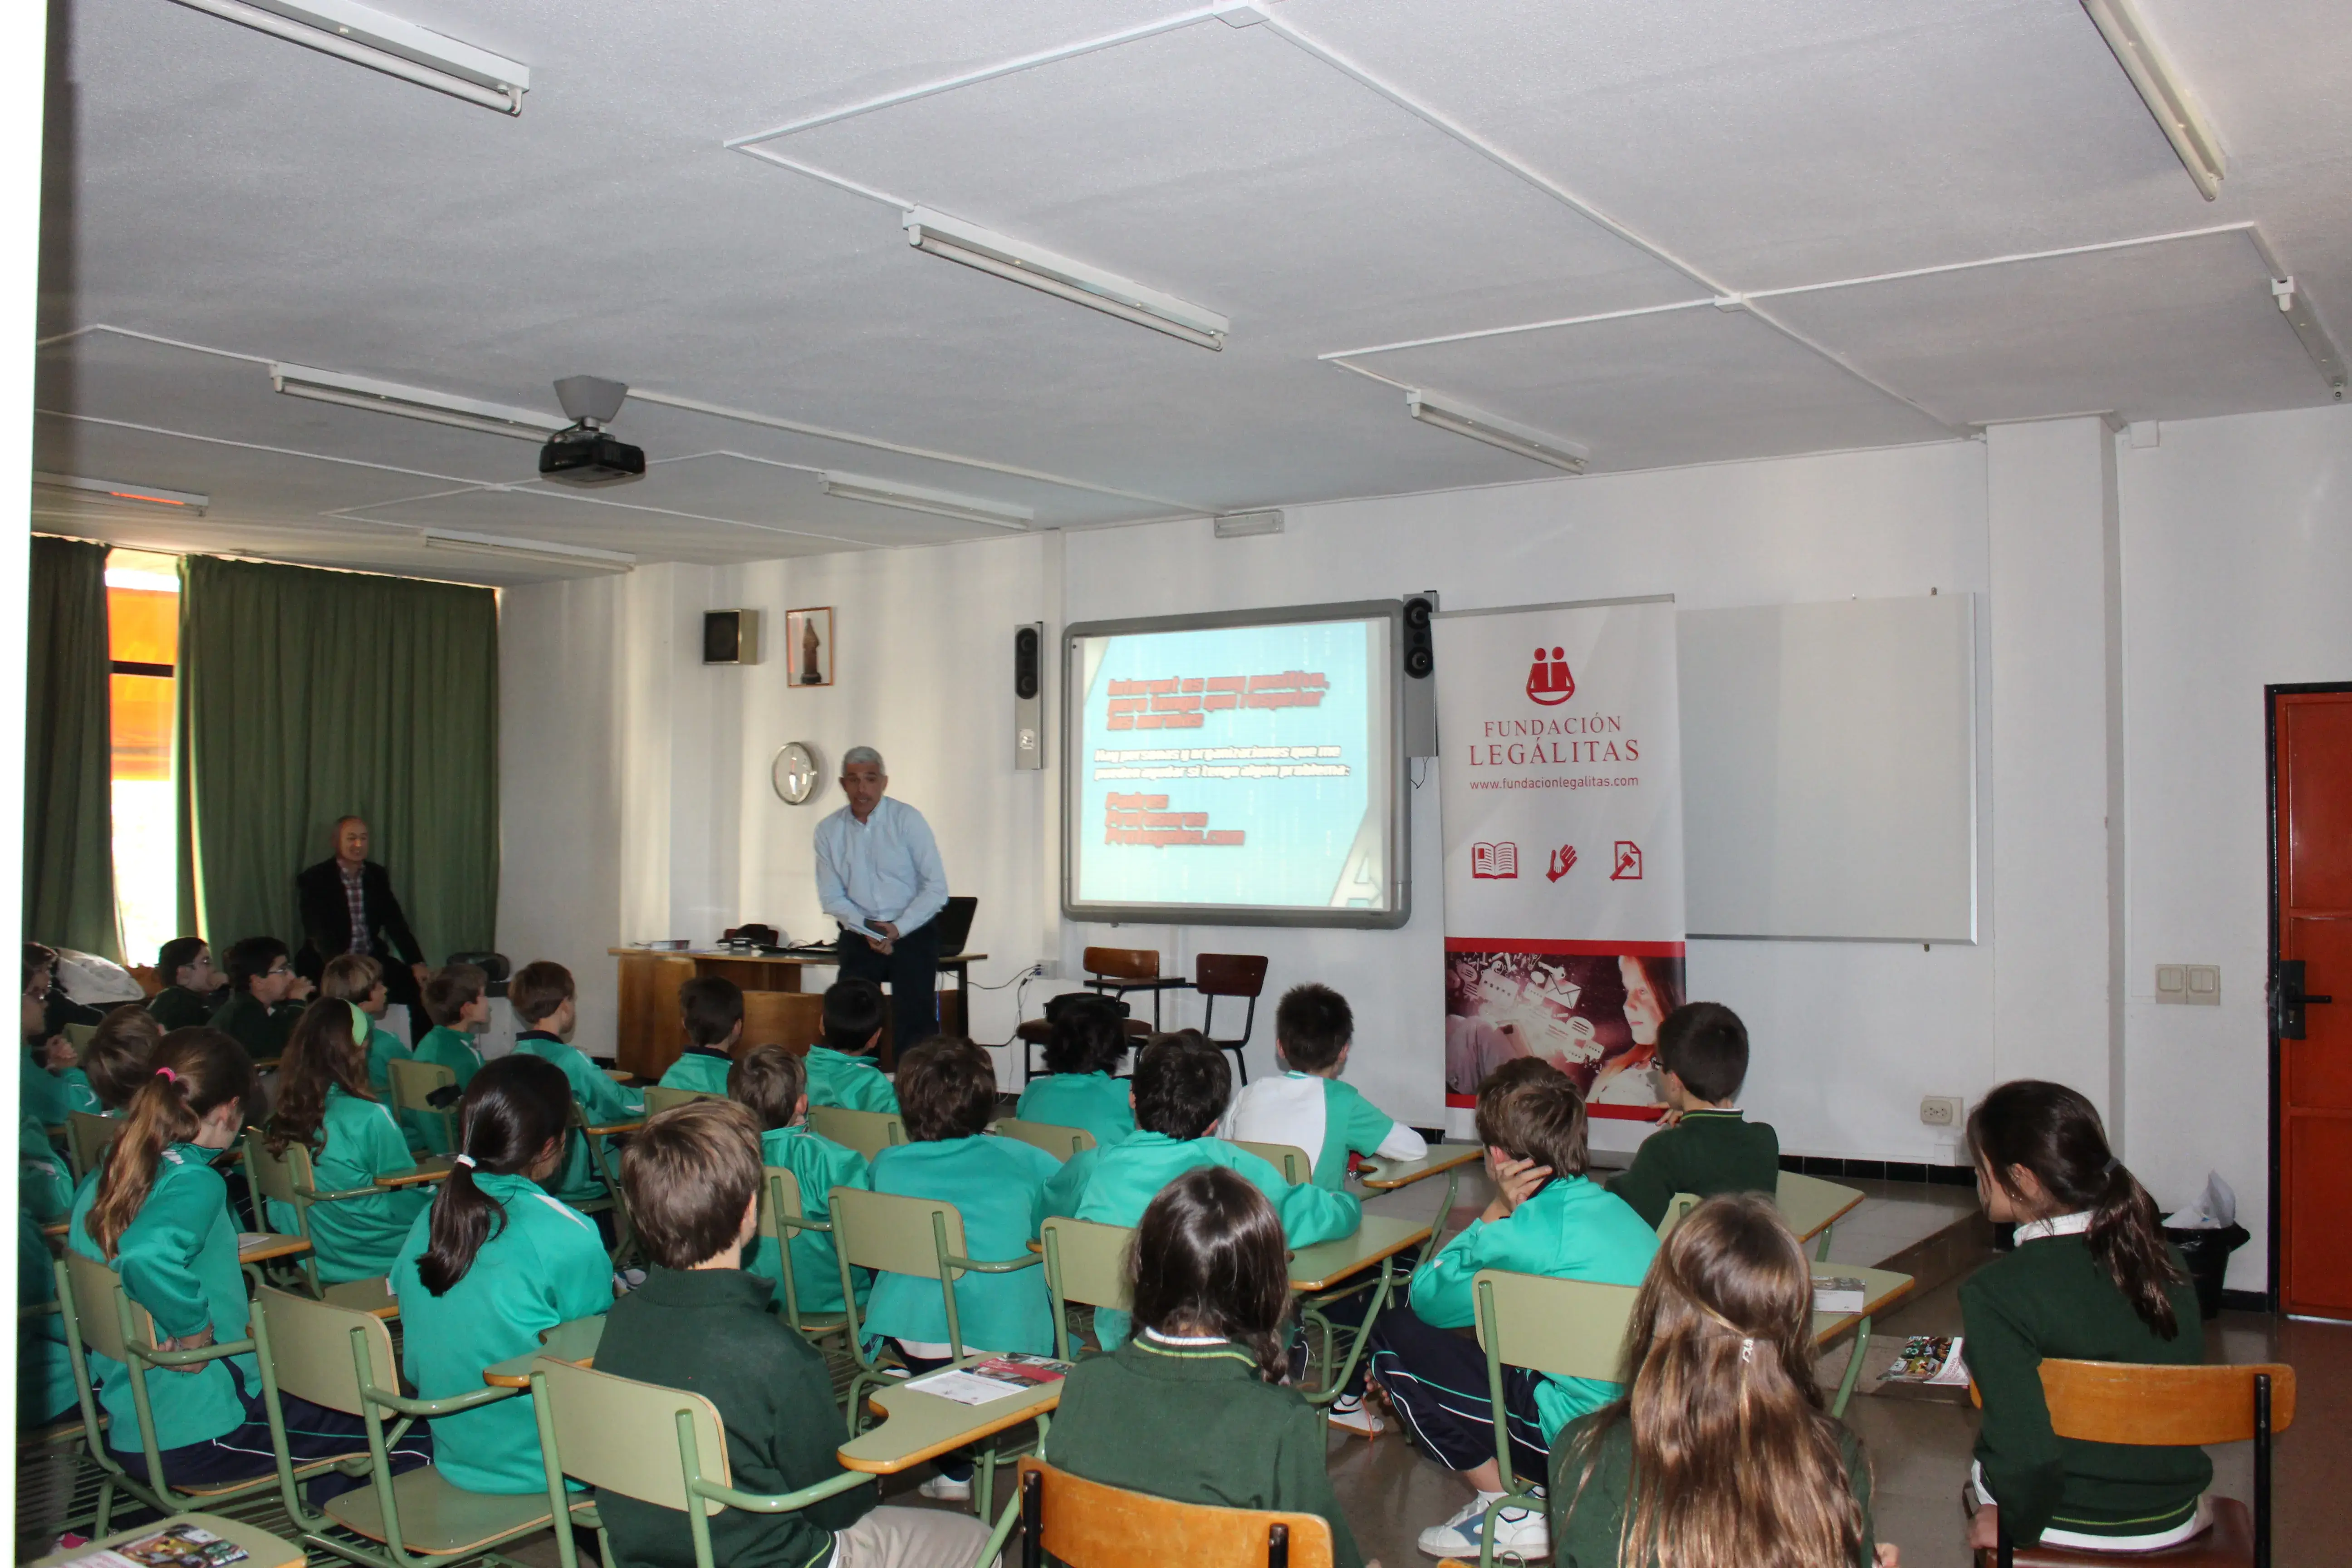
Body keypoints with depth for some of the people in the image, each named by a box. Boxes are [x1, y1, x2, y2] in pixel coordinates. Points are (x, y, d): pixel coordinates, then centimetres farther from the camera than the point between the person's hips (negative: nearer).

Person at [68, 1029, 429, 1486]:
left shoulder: (99, 1182, 5)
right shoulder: (195, 1183, -21)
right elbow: (147, 1255, -41)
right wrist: (195, 1330, -26)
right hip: (196, 1438, -9)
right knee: (417, 1439, -3)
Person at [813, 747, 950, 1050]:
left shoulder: (907, 819, -4)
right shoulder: (829, 831, 3)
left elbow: (936, 886, -7)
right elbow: (831, 897, 3)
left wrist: (898, 928, -14)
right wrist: (867, 927, -13)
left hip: (912, 935, -2)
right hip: (858, 939, 3)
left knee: (915, 1028, -7)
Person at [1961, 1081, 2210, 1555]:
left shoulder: (1995, 1293, -25)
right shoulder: (2167, 1261, -9)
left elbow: (2029, 1453, -29)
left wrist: (2014, 1524, -10)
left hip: (2070, 1527, -4)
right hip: (2172, 1521, 5)